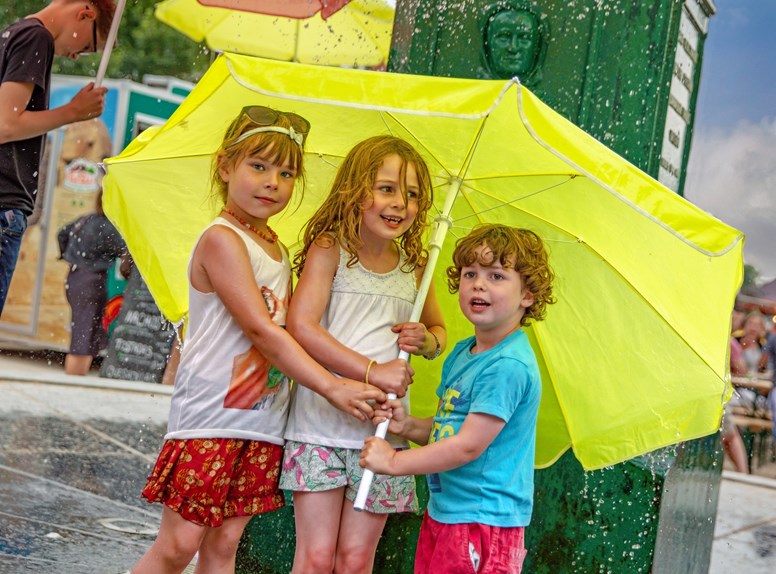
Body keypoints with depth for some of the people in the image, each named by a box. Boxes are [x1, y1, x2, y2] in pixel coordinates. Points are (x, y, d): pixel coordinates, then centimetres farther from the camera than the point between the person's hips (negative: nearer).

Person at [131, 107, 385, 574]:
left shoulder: (278, 251, 12)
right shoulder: (222, 239, -13)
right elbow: (259, 329, -20)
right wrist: (331, 386, -23)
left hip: (262, 425, 7)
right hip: (210, 417, -7)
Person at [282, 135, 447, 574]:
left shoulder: (414, 267, 10)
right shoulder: (329, 247, -3)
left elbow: (439, 330, 25)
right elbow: (301, 324, -15)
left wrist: (427, 341, 0)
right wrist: (372, 370, -19)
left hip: (384, 431, 4)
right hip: (321, 423, -3)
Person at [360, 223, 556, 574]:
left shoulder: (509, 366, -19)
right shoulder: (462, 352, 10)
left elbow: (468, 445, -22)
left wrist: (394, 461, -14)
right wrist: (408, 426, -2)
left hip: (484, 520, -9)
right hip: (442, 512, 9)